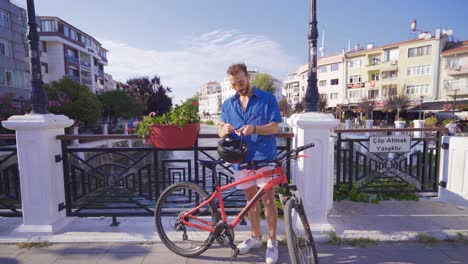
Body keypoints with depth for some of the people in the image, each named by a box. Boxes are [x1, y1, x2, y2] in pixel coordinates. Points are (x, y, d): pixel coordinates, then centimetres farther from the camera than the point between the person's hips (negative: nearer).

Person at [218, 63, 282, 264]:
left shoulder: (267, 98, -2)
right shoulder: (228, 104, 10)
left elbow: (274, 127, -8)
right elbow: (220, 130, 8)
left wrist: (254, 129, -25)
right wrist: (224, 130, -17)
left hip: (264, 157, -4)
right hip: (241, 158, 4)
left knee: (268, 199, 2)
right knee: (251, 199, 15)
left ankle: (272, 241, 21)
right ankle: (256, 237, 33)